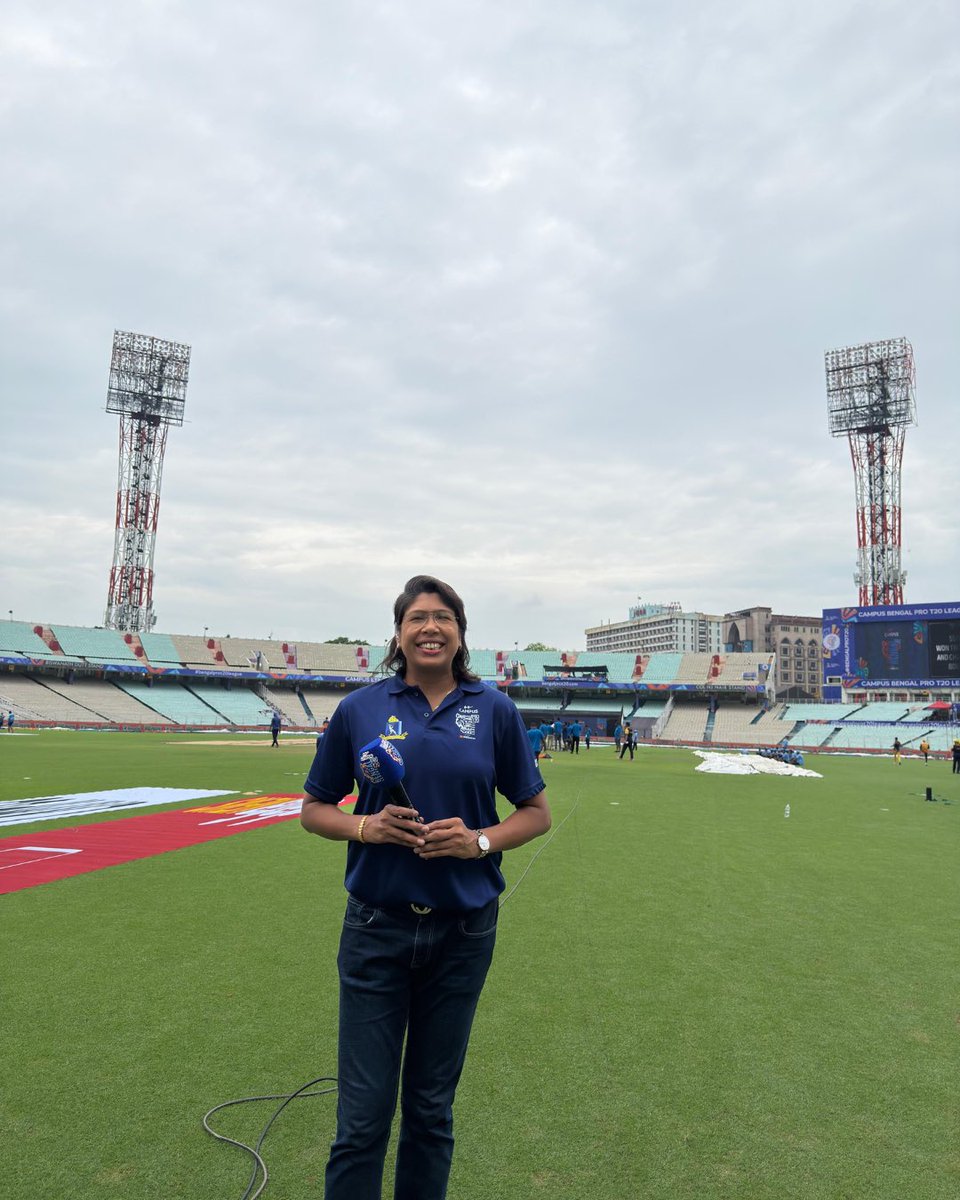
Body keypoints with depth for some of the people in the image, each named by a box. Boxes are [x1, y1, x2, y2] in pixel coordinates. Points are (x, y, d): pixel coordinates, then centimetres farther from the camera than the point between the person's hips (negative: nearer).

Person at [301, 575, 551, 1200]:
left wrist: (480, 840, -13)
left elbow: (537, 812, 4)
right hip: (377, 927, 0)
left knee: (432, 1106, 18)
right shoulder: (360, 709, -3)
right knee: (363, 1113, 6)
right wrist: (367, 826, -14)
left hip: (463, 930, 1)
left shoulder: (495, 711, -2)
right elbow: (314, 809, 5)